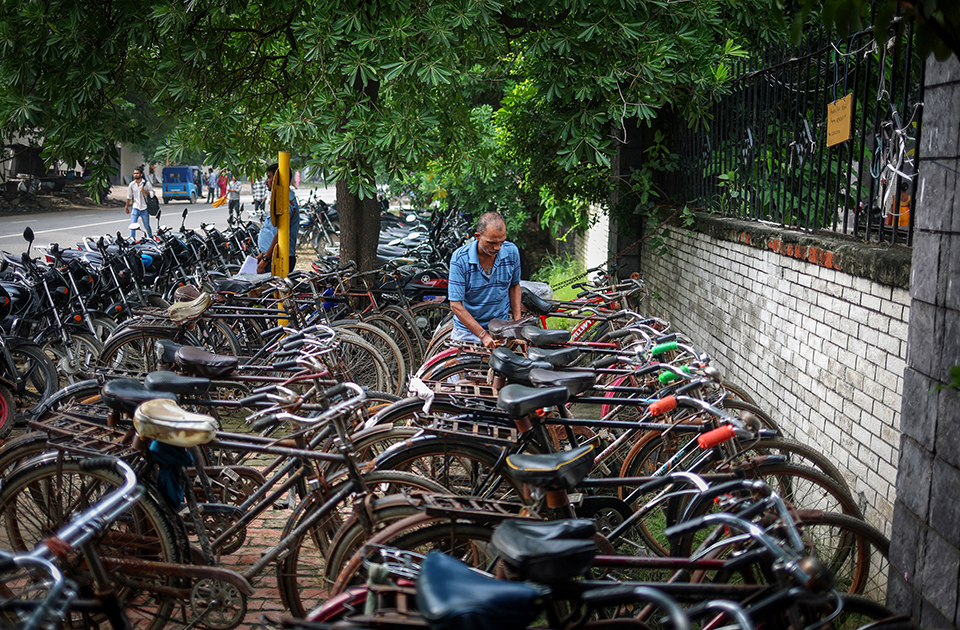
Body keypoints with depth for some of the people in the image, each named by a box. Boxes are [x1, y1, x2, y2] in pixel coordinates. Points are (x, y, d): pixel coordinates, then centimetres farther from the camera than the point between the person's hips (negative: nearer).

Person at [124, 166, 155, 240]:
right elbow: (129, 197, 16)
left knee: (147, 226, 6)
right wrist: (126, 207, 21)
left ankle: (151, 239, 27)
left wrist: (144, 191, -19)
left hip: (144, 209, -2)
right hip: (135, 208, 2)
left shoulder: (147, 183, -3)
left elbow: (152, 194, -2)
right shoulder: (132, 184, 5)